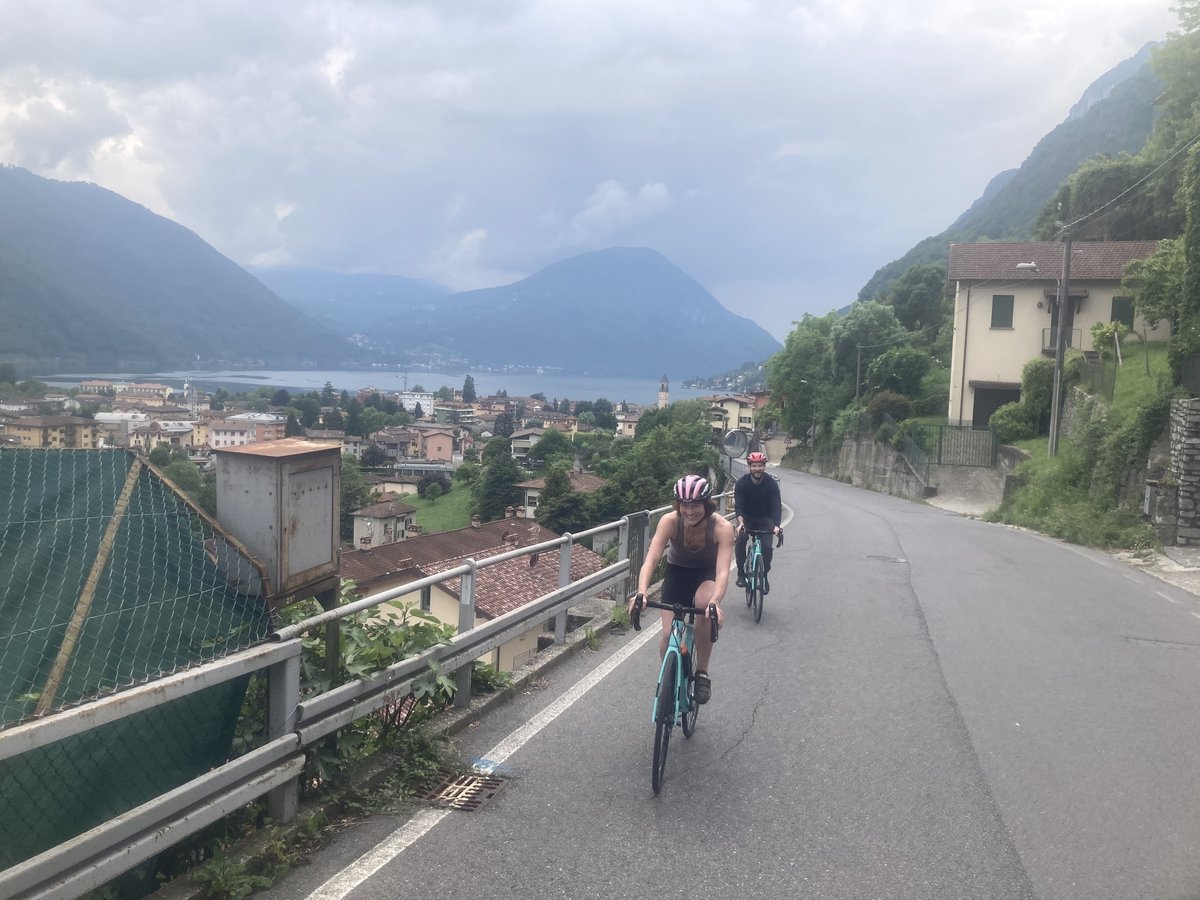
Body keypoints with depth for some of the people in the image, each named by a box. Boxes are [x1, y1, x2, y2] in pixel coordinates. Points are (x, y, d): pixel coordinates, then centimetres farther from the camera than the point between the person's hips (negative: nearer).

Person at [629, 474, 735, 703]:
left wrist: (715, 602, -58)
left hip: (707, 574, -1)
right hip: (677, 572, 2)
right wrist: (641, 592, -53)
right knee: (669, 634, -14)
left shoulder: (722, 527, -31)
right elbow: (651, 559, -36)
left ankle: (702, 673, -15)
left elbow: (723, 570, -40)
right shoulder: (669, 521, -28)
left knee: (704, 603, -35)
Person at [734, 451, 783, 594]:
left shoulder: (771, 484, -17)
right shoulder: (742, 483, -17)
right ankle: (741, 572, -13)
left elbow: (777, 505, -24)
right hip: (747, 518, 0)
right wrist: (740, 522, -42)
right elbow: (738, 505, -25)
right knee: (741, 538, -26)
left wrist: (776, 525, -40)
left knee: (767, 547, -14)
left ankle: (764, 576, 6)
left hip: (765, 519, 0)